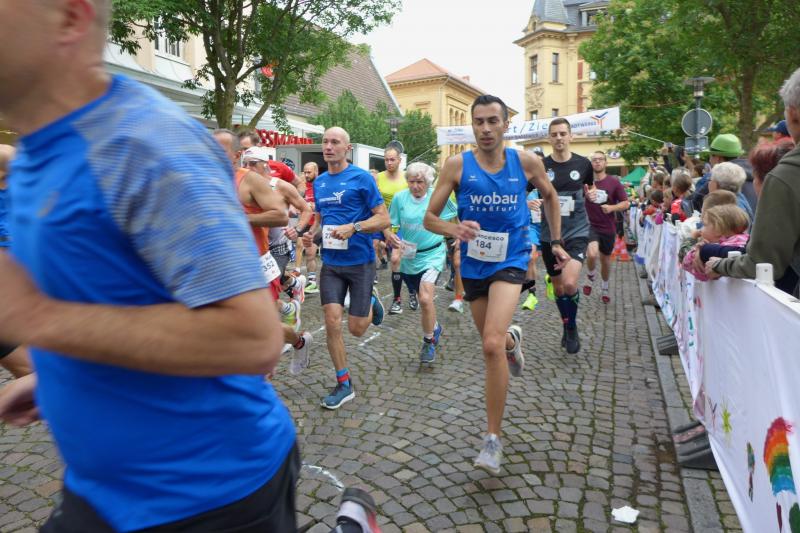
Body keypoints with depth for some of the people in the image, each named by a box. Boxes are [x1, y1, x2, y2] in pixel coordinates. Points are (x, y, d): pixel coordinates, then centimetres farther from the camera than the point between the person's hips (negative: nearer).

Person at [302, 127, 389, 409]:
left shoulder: (362, 178, -8)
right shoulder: (319, 182, 10)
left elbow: (383, 219, -10)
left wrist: (353, 228, -24)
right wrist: (312, 234, 1)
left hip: (360, 261, -4)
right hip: (331, 262, 4)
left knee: (356, 328, 0)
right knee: (332, 322, -4)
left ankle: (371, 302, 35)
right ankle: (344, 384, 12)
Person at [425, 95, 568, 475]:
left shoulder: (526, 162, -3)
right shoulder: (457, 165, -6)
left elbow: (549, 196, 17)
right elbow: (429, 218, -6)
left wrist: (556, 242, 17)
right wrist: (455, 229, -27)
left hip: (510, 260, -2)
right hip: (473, 264, 2)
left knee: (492, 345, -21)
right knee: (494, 343, 18)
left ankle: (493, 438, -6)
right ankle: (512, 340, 59)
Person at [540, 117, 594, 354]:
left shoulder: (583, 164, -1)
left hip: (577, 232, -2)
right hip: (549, 235, 2)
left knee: (569, 283, -21)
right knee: (558, 288, 12)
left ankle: (572, 328, 4)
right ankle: (567, 327, 36)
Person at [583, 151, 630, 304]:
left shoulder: (614, 182, -4)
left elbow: (626, 203, -1)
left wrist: (612, 208, -19)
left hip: (608, 228, 1)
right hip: (590, 225, -1)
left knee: (605, 259, 15)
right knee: (592, 254, -26)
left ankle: (605, 288, 39)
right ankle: (590, 277, 6)